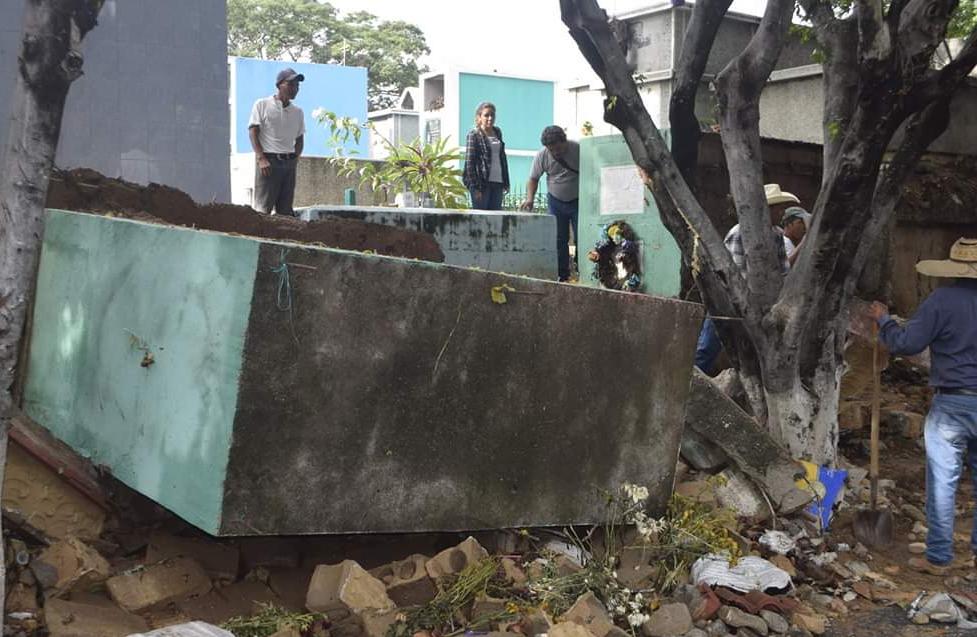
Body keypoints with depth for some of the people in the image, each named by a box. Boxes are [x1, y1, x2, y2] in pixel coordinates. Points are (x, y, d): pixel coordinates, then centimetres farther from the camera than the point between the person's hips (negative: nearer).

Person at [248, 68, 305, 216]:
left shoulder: (298, 112, 15)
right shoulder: (262, 105, 1)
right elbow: (253, 133, -5)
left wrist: (295, 159, 4)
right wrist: (261, 158, -15)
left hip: (289, 163, 6)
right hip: (268, 161, -5)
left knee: (285, 209, 5)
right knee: (263, 208, -10)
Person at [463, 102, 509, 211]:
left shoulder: (497, 132, 14)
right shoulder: (474, 135, -5)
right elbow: (469, 162, -9)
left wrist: (506, 182, 13)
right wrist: (475, 187, -15)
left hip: (497, 182, 6)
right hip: (482, 183, -6)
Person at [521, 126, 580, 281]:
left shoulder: (579, 150, -17)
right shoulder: (542, 155, -10)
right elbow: (533, 178, 0)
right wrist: (530, 198, -15)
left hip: (578, 200, -3)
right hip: (555, 201, 3)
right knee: (559, 240, 5)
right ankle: (562, 275, 12)